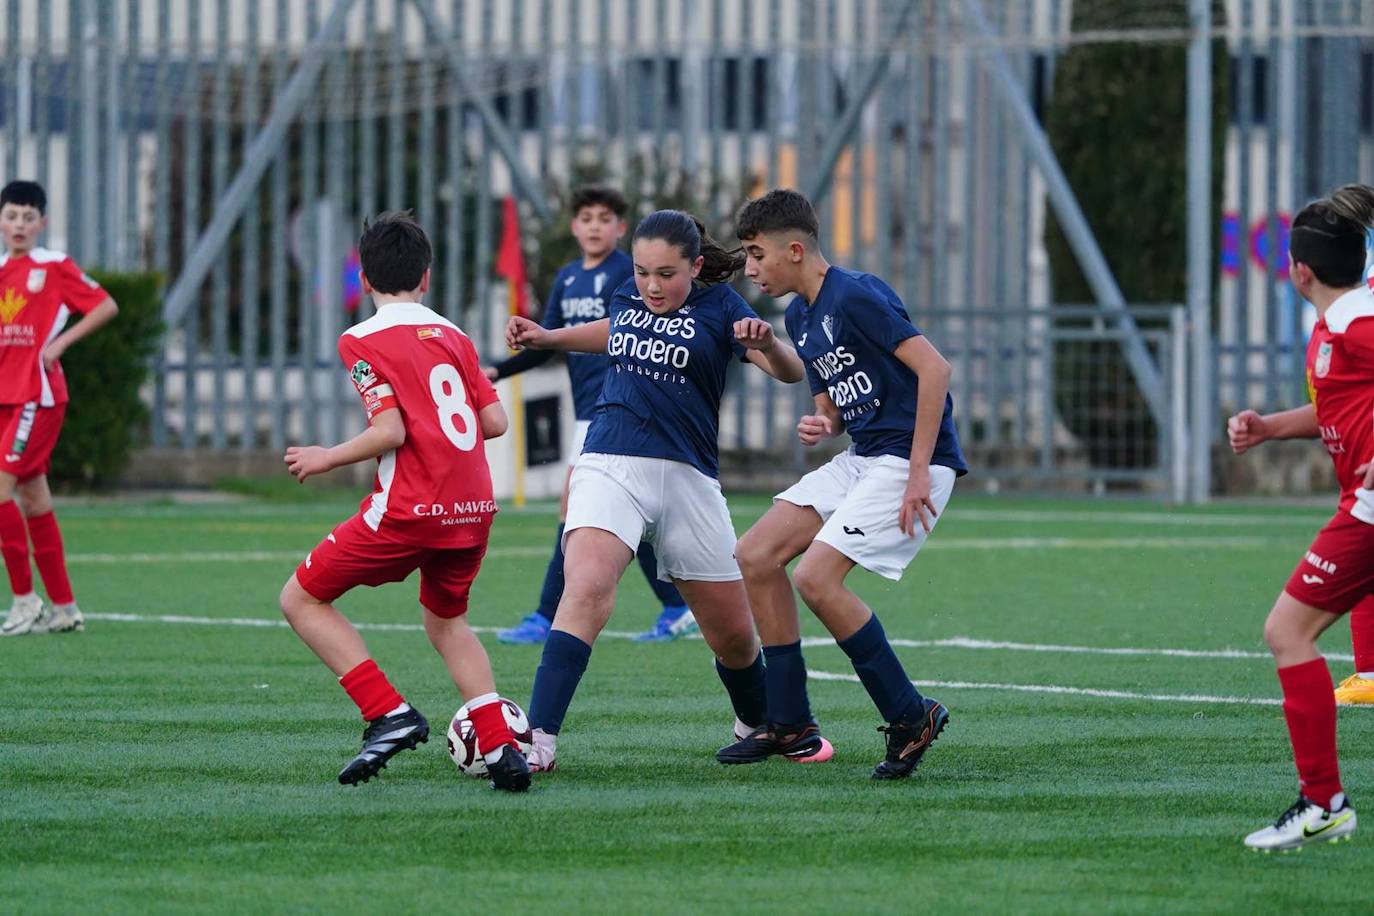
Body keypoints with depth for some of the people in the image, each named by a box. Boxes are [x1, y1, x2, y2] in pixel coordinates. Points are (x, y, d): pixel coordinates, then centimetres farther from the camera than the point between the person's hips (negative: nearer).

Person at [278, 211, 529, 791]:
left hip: (410, 508, -6)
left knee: (301, 599, 8)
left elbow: (390, 431, -13)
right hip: (475, 506, 6)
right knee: (446, 622, 28)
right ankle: (501, 748, 10)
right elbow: (494, 421, 9)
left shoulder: (363, 341, -4)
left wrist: (326, 459, 2)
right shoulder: (453, 337, 14)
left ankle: (390, 715, -7)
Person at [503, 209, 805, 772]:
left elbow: (790, 372, -9)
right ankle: (540, 741, -35)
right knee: (587, 588, -27)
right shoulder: (627, 299, 10)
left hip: (688, 477, 0)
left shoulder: (717, 307, 1)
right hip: (610, 466, 0)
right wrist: (547, 338, 25)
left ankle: (758, 726, 40)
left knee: (734, 635, 8)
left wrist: (766, 342, -30)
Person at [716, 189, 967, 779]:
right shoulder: (799, 316, 13)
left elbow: (933, 369, -22)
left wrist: (918, 472, -23)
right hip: (861, 458, 10)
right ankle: (790, 724, 9)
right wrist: (821, 425, -2)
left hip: (913, 461, -10)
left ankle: (911, 717, -6)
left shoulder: (855, 296, -16)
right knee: (755, 556, 3)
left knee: (817, 576, -20)